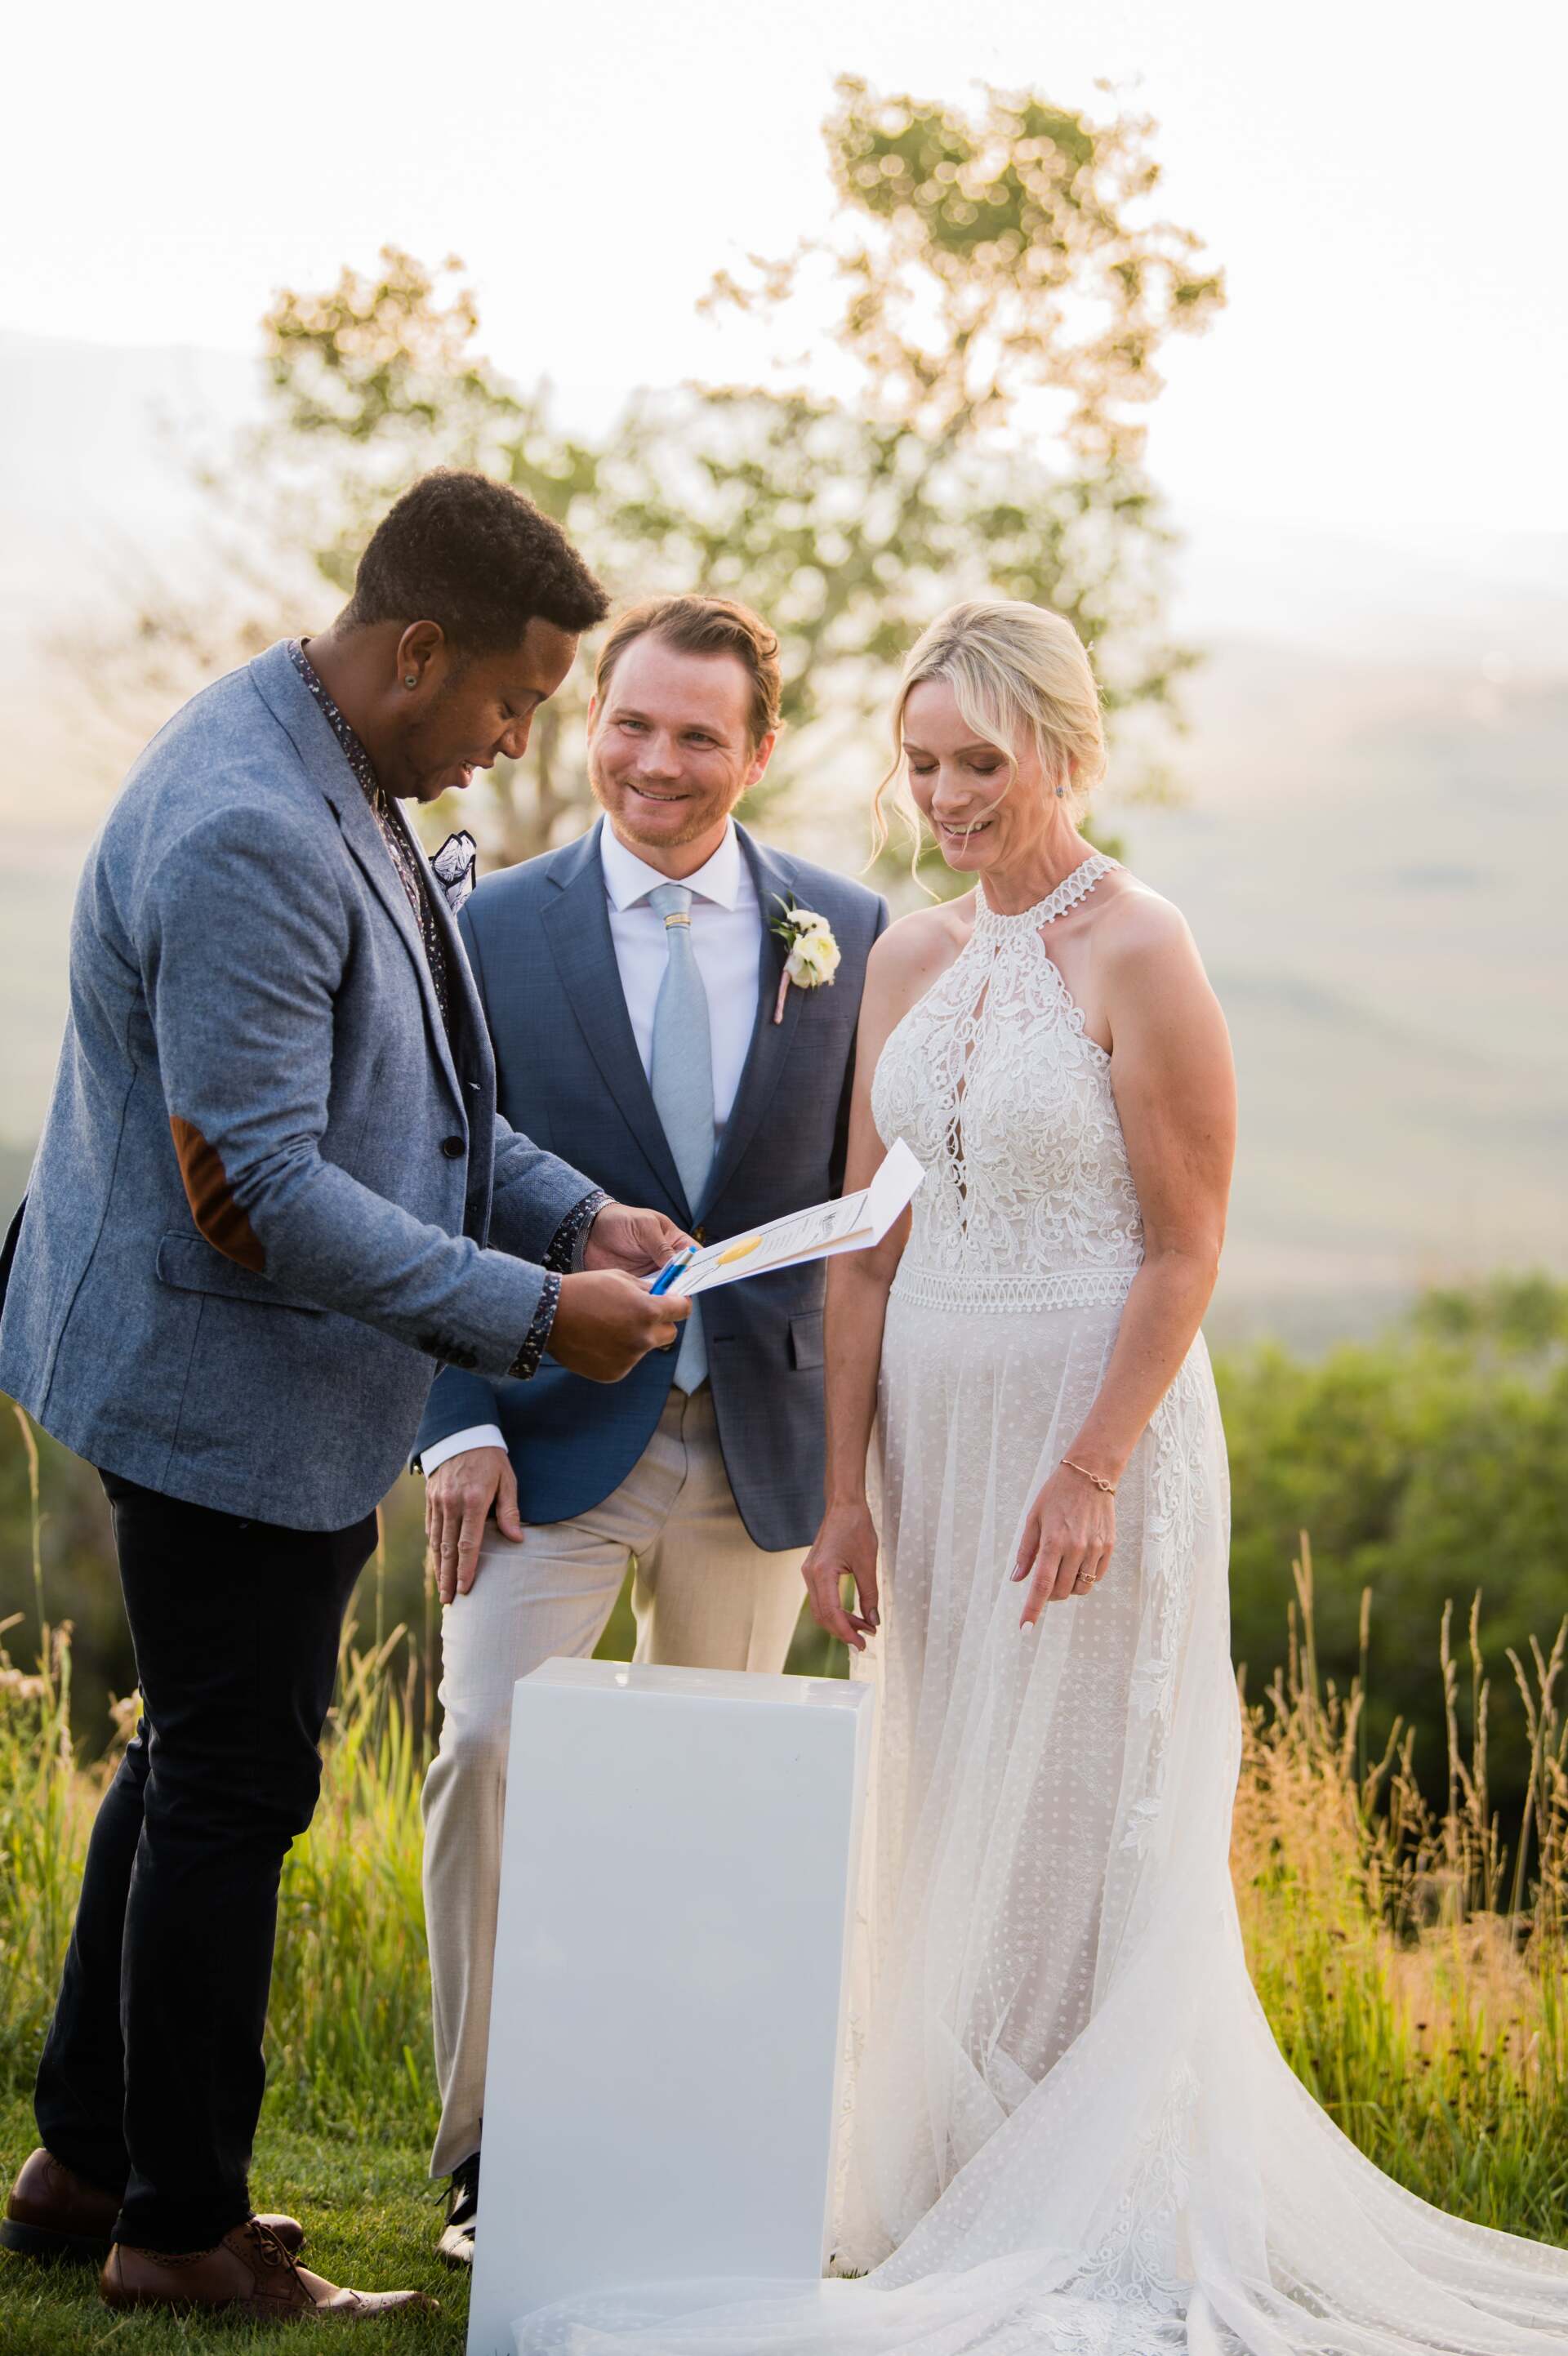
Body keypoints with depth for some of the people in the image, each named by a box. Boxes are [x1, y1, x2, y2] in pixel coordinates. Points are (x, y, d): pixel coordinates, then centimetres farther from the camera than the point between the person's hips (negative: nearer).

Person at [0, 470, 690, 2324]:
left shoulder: (340, 784, 7)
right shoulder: (245, 834, -26)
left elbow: (409, 1090, 18)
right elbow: (252, 1192, -28)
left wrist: (577, 1212, 4)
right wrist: (530, 1312, -22)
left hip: (278, 1385, 10)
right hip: (230, 1388, -10)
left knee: (199, 1762, 19)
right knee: (234, 1792, 2)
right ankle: (181, 2229, 16)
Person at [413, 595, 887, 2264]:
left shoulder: (846, 933, 2)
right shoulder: (497, 930, -2)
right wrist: (459, 1424, -12)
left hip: (757, 1443, 2)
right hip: (554, 1436, -2)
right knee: (490, 1749, -13)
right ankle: (489, 2156, -3)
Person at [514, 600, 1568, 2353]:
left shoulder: (1137, 956, -9)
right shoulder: (909, 960, 10)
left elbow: (1185, 1252, -12)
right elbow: (867, 1246, 10)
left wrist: (1092, 1472, -19)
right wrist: (846, 1487, 5)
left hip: (1095, 1422, -6)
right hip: (935, 1423, 6)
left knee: (1085, 1830, -1)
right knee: (947, 1830, 10)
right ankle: (959, 2198, 20)